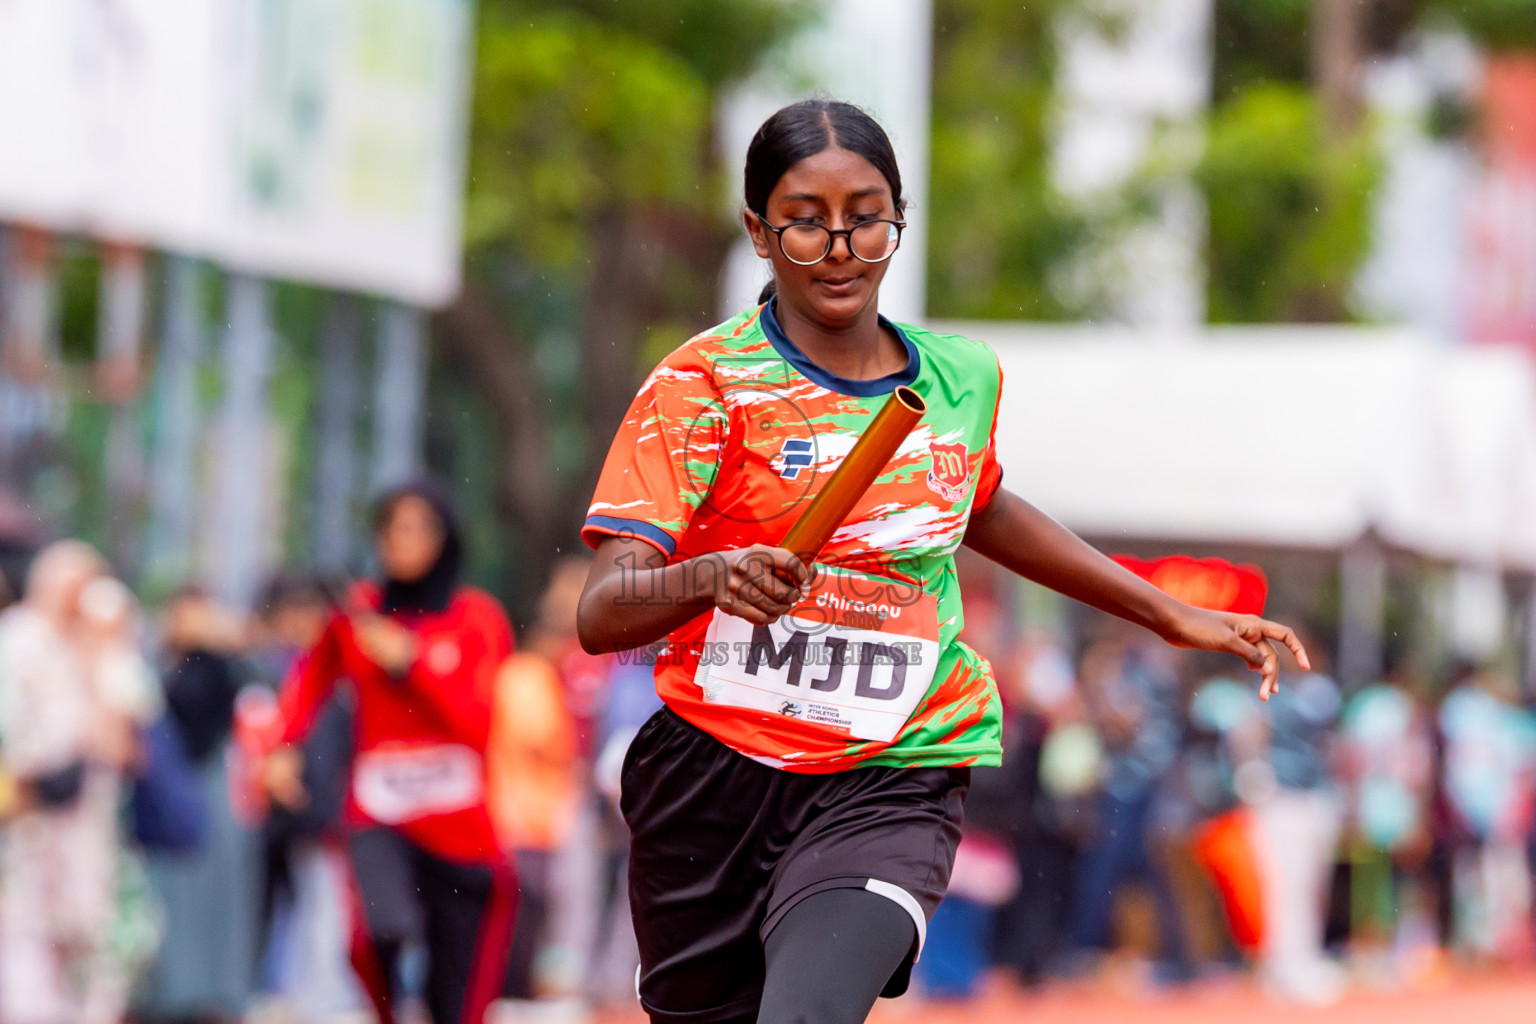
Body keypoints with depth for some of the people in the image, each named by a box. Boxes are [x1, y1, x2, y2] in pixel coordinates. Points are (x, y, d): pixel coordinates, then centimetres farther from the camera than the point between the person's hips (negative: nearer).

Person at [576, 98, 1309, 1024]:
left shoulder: (963, 378, 6)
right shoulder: (704, 383, -7)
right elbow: (601, 614, -16)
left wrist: (1173, 616, 34)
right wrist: (711, 579, -37)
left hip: (892, 786, 1)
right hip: (712, 771, -1)